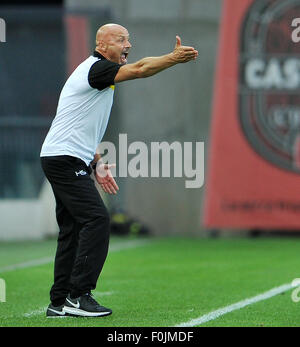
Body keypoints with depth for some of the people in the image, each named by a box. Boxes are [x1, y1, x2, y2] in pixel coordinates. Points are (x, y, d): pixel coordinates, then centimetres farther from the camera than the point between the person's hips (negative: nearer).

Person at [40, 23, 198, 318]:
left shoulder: (98, 73, 21)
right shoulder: (95, 68, -11)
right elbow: (139, 69, -24)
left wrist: (96, 164, 19)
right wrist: (175, 58, -16)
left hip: (67, 161, 11)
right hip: (64, 159, -11)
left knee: (73, 228, 9)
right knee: (96, 219, -16)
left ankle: (60, 303, 10)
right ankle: (78, 296, -15)